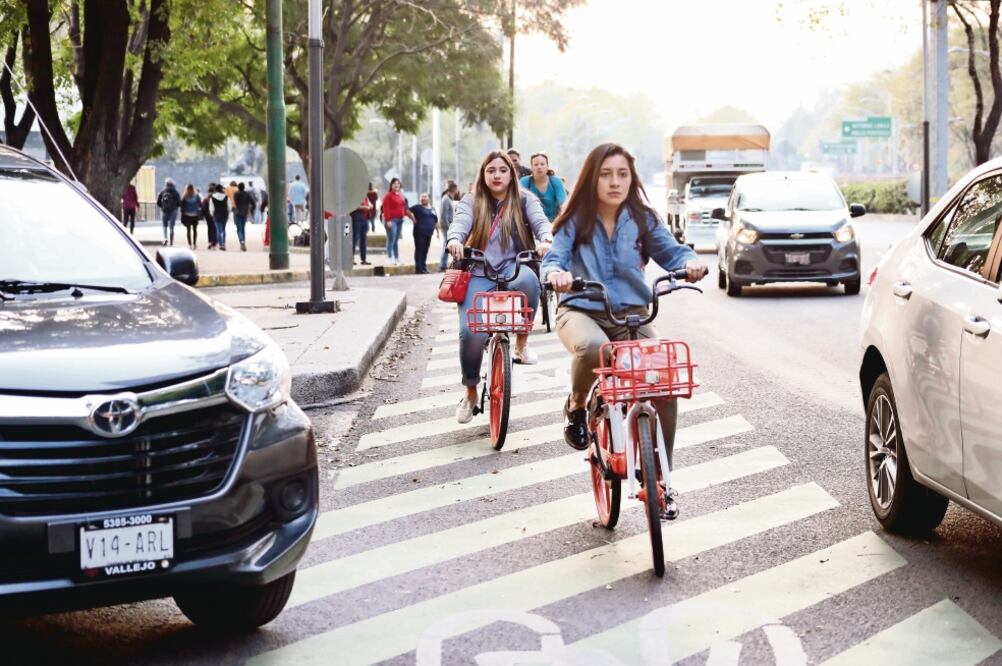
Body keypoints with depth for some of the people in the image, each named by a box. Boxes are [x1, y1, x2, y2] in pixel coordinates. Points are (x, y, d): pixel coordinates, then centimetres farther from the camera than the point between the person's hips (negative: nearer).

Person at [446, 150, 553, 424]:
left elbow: (540, 221, -7)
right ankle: (470, 392, 5)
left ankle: (521, 344, -14)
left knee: (528, 280, -38)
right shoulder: (471, 202, 11)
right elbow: (460, 223, -9)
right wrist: (454, 240, -34)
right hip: (478, 274, 0)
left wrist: (545, 239, -32)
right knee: (471, 332, -21)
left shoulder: (524, 201, 12)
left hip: (513, 268, 0)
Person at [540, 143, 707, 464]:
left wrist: (691, 263, -28)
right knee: (593, 349, -40)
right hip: (581, 311, -2)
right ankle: (576, 406, -5)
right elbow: (553, 258, -10)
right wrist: (555, 273, -35)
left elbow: (671, 252, -4)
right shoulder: (575, 221, 0)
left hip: (631, 314, 2)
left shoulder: (643, 219, 5)